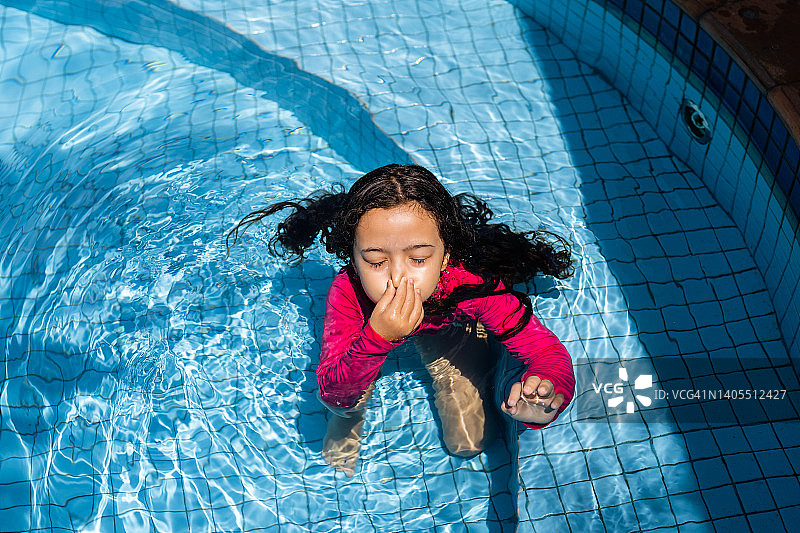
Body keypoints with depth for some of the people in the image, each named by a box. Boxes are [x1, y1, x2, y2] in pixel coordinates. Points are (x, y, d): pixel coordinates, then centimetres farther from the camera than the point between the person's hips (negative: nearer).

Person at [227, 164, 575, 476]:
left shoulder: (475, 286, -43)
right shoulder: (348, 292, -41)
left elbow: (548, 352, -40)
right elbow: (332, 393, -40)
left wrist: (548, 391, -67)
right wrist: (376, 338, -62)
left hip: (450, 332, 0)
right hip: (369, 328, 0)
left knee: (467, 445, -3)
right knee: (343, 403, -23)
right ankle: (347, 424, 17)